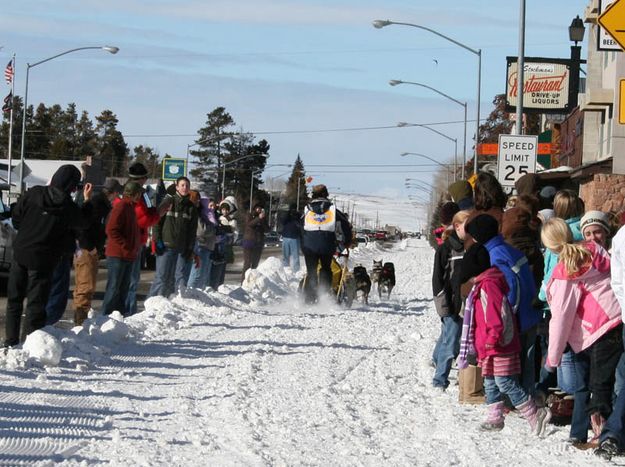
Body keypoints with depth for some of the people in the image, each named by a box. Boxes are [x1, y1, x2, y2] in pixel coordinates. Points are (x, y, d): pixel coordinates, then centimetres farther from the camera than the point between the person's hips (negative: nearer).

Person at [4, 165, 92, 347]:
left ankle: (11, 340, 16)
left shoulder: (34, 193, -6)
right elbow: (83, 223, 6)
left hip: (20, 252, 3)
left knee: (14, 298, 14)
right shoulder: (68, 207, -14)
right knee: (36, 303, 4)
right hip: (42, 259, -3)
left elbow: (16, 217, 2)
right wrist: (87, 200, 16)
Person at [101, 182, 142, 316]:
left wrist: (136, 245, 13)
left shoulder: (131, 207, 17)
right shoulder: (121, 207, -13)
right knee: (114, 286, -6)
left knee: (124, 286, 13)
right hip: (118, 254, -9)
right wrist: (126, 246, -20)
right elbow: (111, 230, -21)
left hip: (128, 256, 9)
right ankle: (106, 314, -3)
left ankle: (121, 312, 19)